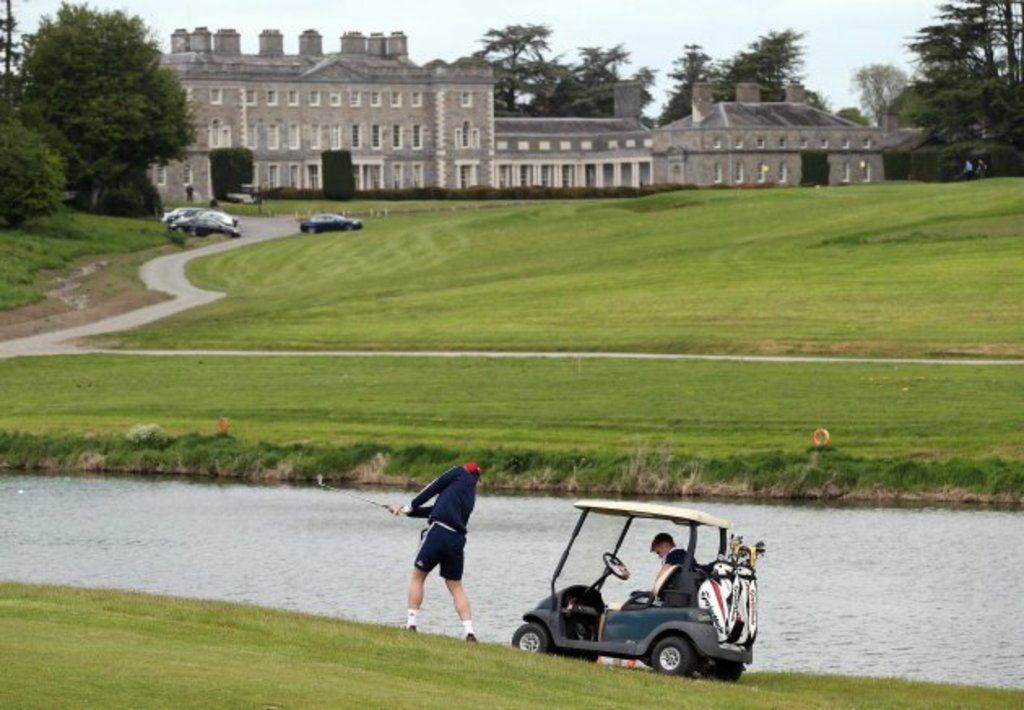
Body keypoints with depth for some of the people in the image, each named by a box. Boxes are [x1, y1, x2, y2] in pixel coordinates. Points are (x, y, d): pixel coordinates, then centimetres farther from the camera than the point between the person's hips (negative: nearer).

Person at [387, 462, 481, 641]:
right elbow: (434, 510, 27)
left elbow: (433, 488, 4)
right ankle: (469, 631, 0)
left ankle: (411, 624, 6)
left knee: (418, 576, 10)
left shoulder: (462, 473, 9)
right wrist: (405, 511, 29)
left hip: (438, 532, -6)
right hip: (457, 540, 6)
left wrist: (410, 506, 15)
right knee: (456, 586, 13)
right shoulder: (471, 498, 25)